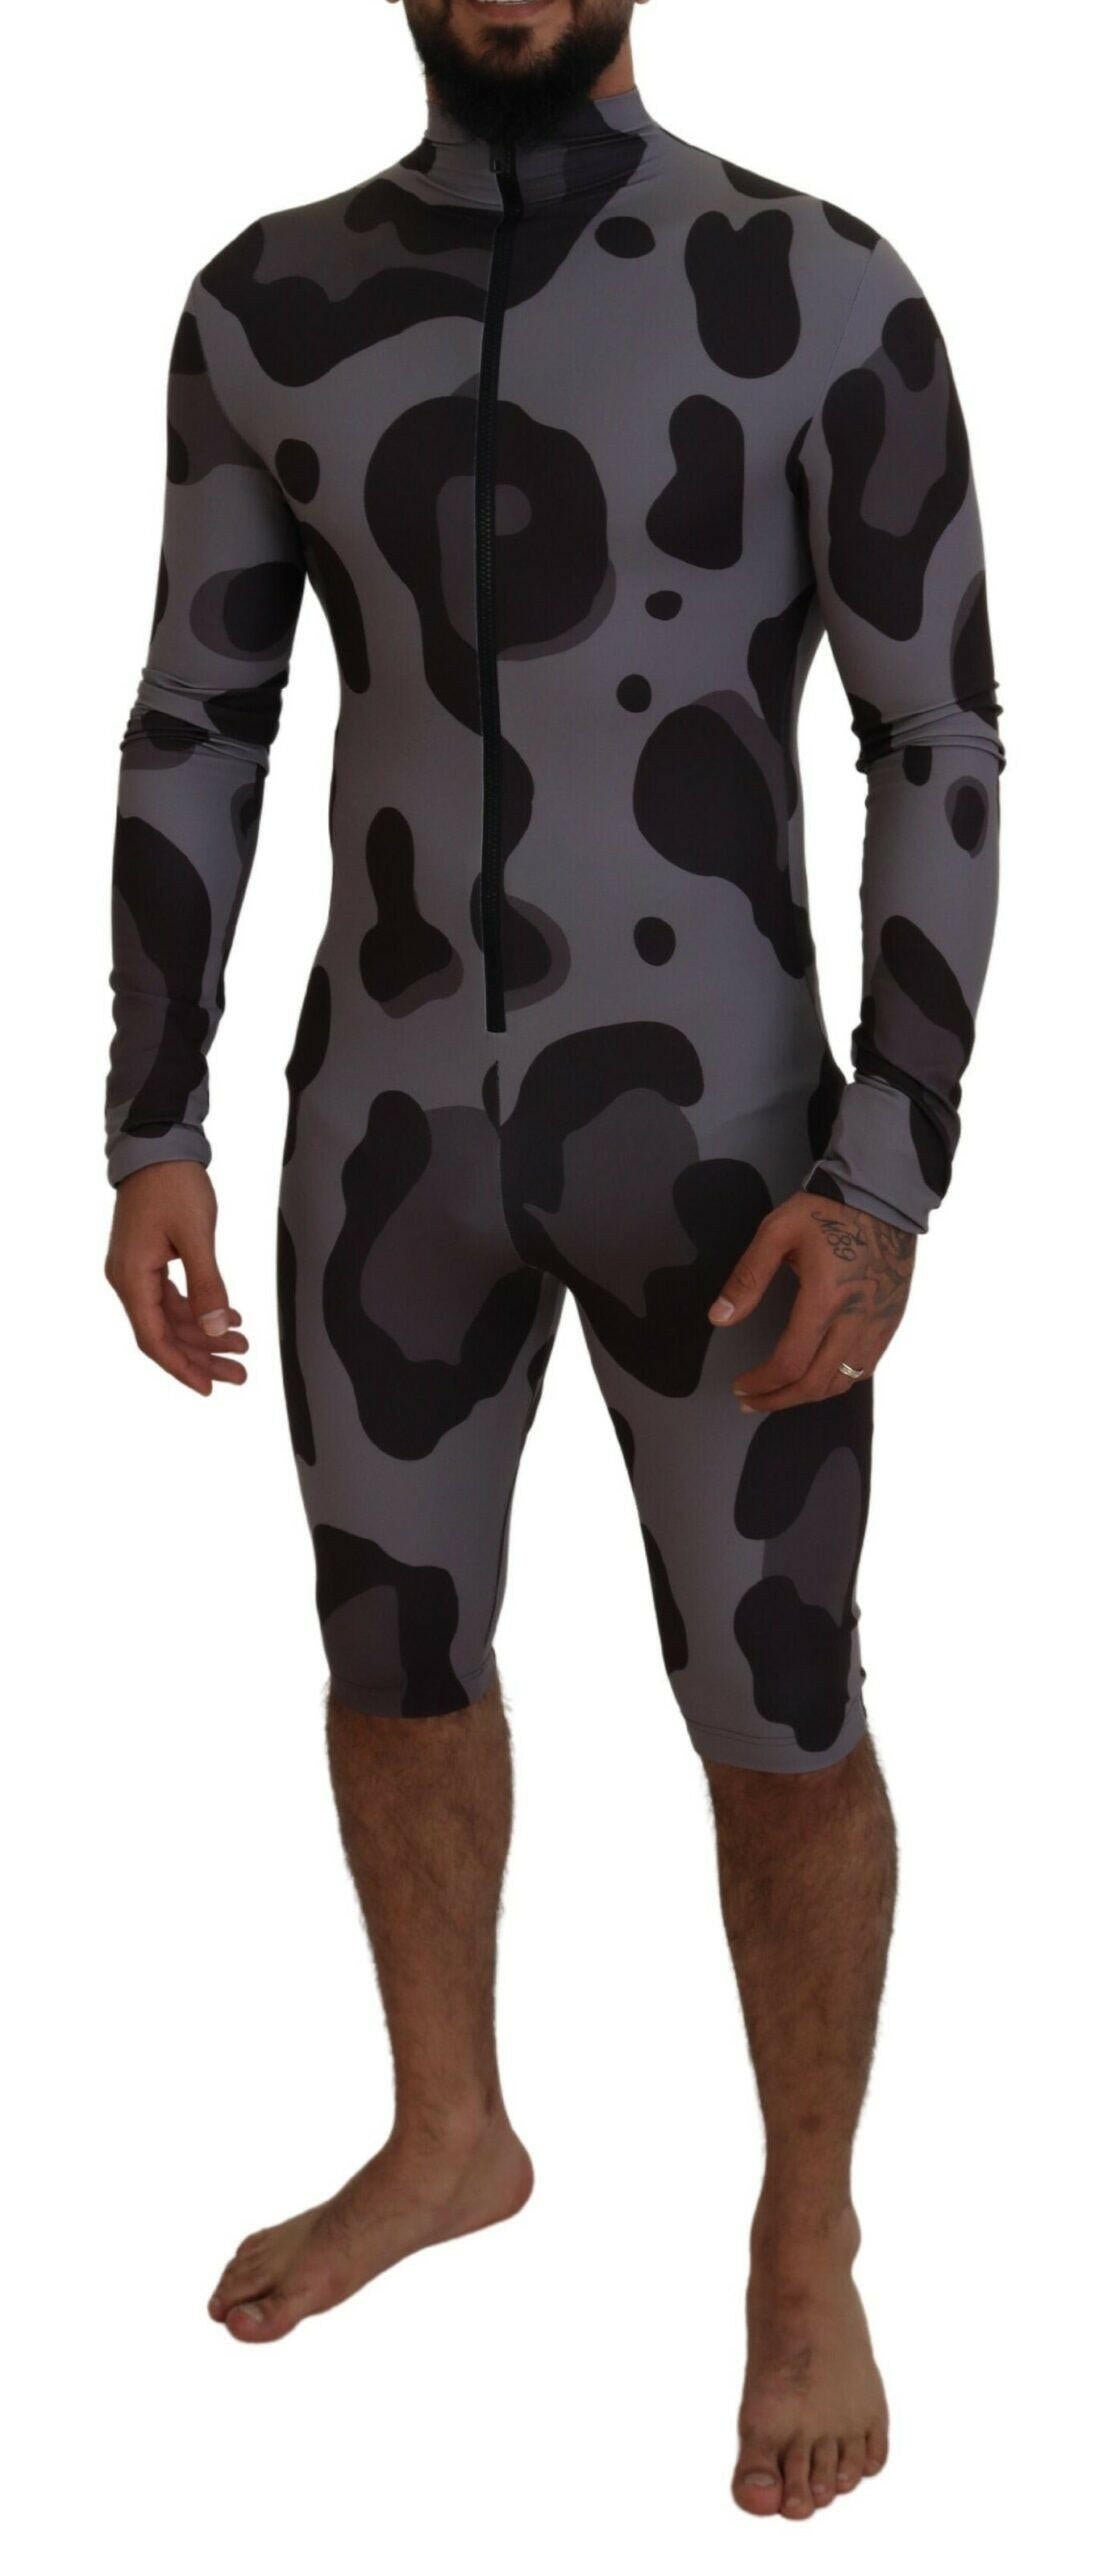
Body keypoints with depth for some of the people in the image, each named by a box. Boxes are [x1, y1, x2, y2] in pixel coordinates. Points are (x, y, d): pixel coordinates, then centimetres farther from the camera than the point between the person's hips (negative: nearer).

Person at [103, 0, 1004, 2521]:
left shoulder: (826, 296, -10)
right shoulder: (266, 305, 1)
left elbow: (945, 756, -9)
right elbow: (194, 734, 6)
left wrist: (889, 1178, -16)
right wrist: (152, 1131, 3)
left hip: (716, 1130, -4)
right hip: (396, 1119, 4)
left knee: (776, 1711, 4)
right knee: (395, 1652, 17)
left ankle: (808, 2234, 28)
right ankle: (451, 2135, 42)